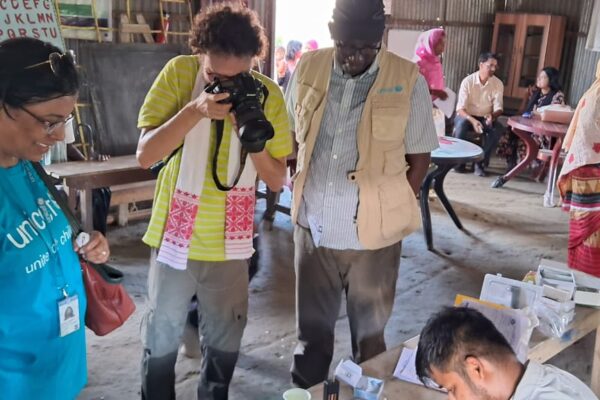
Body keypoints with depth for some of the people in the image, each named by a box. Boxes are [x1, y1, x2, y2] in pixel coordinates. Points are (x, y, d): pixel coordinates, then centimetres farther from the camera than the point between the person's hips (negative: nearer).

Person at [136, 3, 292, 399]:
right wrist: (195, 110, -27)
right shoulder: (179, 73, -11)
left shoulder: (267, 94, -8)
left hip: (230, 240, 1)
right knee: (160, 338, 15)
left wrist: (255, 139, -23)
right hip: (175, 233, -1)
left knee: (225, 343, 16)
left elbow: (277, 180, -4)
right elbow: (146, 155, -15)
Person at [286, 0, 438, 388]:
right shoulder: (308, 69, -2)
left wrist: (393, 211, -3)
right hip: (313, 226, 2)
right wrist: (300, 192, 5)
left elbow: (419, 157, -1)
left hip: (372, 233, -2)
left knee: (369, 332, 16)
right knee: (312, 327, 19)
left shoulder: (408, 81, -9)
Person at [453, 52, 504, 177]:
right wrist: (473, 120, -38)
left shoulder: (498, 84, -6)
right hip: (467, 116, -2)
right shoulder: (468, 81, -14)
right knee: (461, 124, -37)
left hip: (485, 118, 2)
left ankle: (480, 163, -19)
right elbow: (460, 108, -19)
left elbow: (498, 108, -8)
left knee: (498, 128, -29)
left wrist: (492, 115, -34)